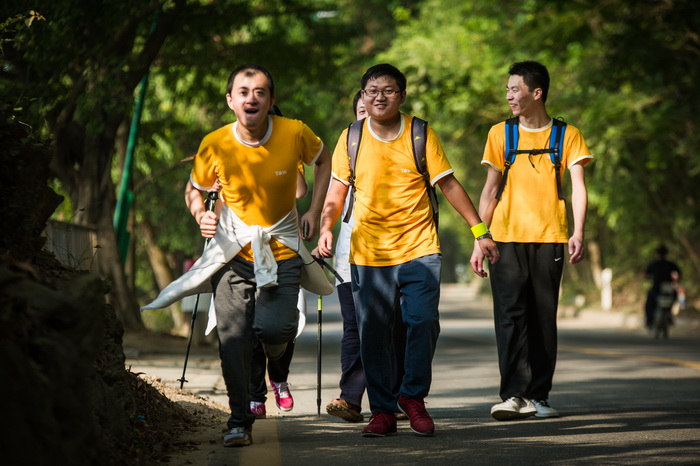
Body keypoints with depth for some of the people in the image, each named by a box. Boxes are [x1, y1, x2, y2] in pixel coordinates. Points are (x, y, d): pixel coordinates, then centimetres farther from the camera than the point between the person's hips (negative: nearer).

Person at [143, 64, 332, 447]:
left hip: (282, 251, -1)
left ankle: (277, 367, 22)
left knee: (273, 328, -17)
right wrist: (201, 215, -14)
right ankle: (240, 422, 9)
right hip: (234, 251, 1)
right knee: (232, 339, -6)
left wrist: (314, 213, 2)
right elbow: (193, 189, 7)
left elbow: (323, 160, 10)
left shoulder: (294, 134, -12)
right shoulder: (214, 145, -10)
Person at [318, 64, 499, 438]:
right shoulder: (351, 139, 3)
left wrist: (480, 231, 4)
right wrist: (326, 228, -8)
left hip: (419, 249, -1)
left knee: (423, 322, -12)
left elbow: (449, 185, 5)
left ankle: (413, 396, 8)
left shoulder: (421, 135, 0)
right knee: (373, 333, 0)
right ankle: (382, 411, 10)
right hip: (368, 252, 1)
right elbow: (336, 194, 10)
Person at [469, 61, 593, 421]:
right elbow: (490, 190, 11)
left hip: (549, 239, 0)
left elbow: (578, 186, -3)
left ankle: (538, 396, 9)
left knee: (544, 318, 2)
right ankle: (515, 395, -15)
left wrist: (578, 232, -18)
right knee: (510, 313, -10)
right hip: (506, 237, 0)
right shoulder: (500, 133, 10)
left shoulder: (567, 135, 5)